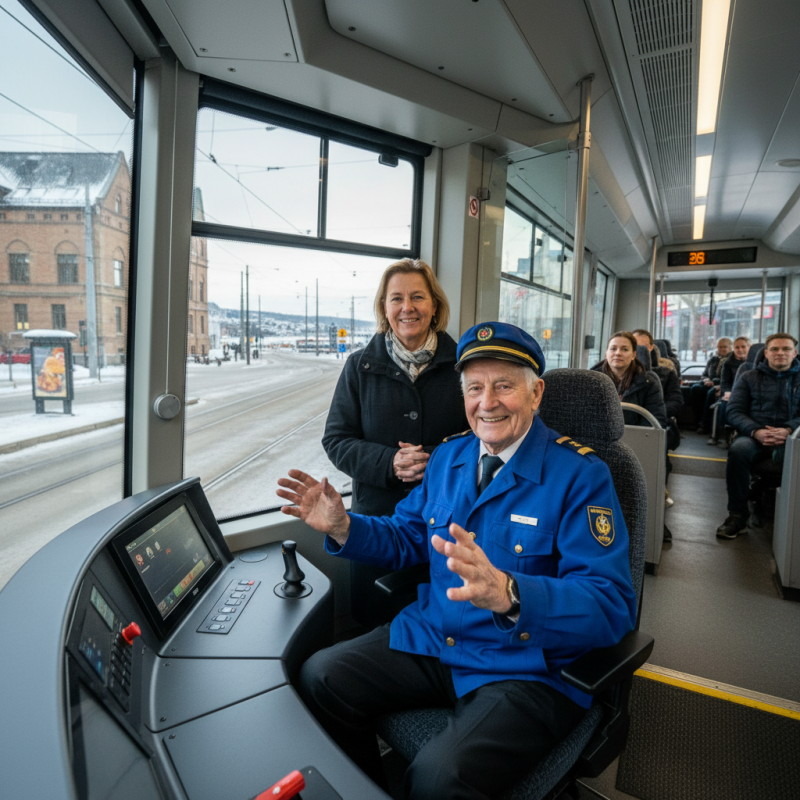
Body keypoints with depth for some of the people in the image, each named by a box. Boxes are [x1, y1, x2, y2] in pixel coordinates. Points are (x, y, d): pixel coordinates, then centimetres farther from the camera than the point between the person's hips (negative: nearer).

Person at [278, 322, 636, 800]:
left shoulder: (581, 476, -15)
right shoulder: (448, 457, 4)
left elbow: (612, 606, -23)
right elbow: (408, 538, 13)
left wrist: (508, 594, -41)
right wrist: (341, 527, -6)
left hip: (527, 667, -5)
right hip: (431, 640, 6)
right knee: (319, 678, -3)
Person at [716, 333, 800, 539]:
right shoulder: (749, 377, 17)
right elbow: (734, 412, 7)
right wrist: (756, 431, -13)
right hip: (754, 436, 1)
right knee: (738, 450, -35)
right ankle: (737, 517, -25)